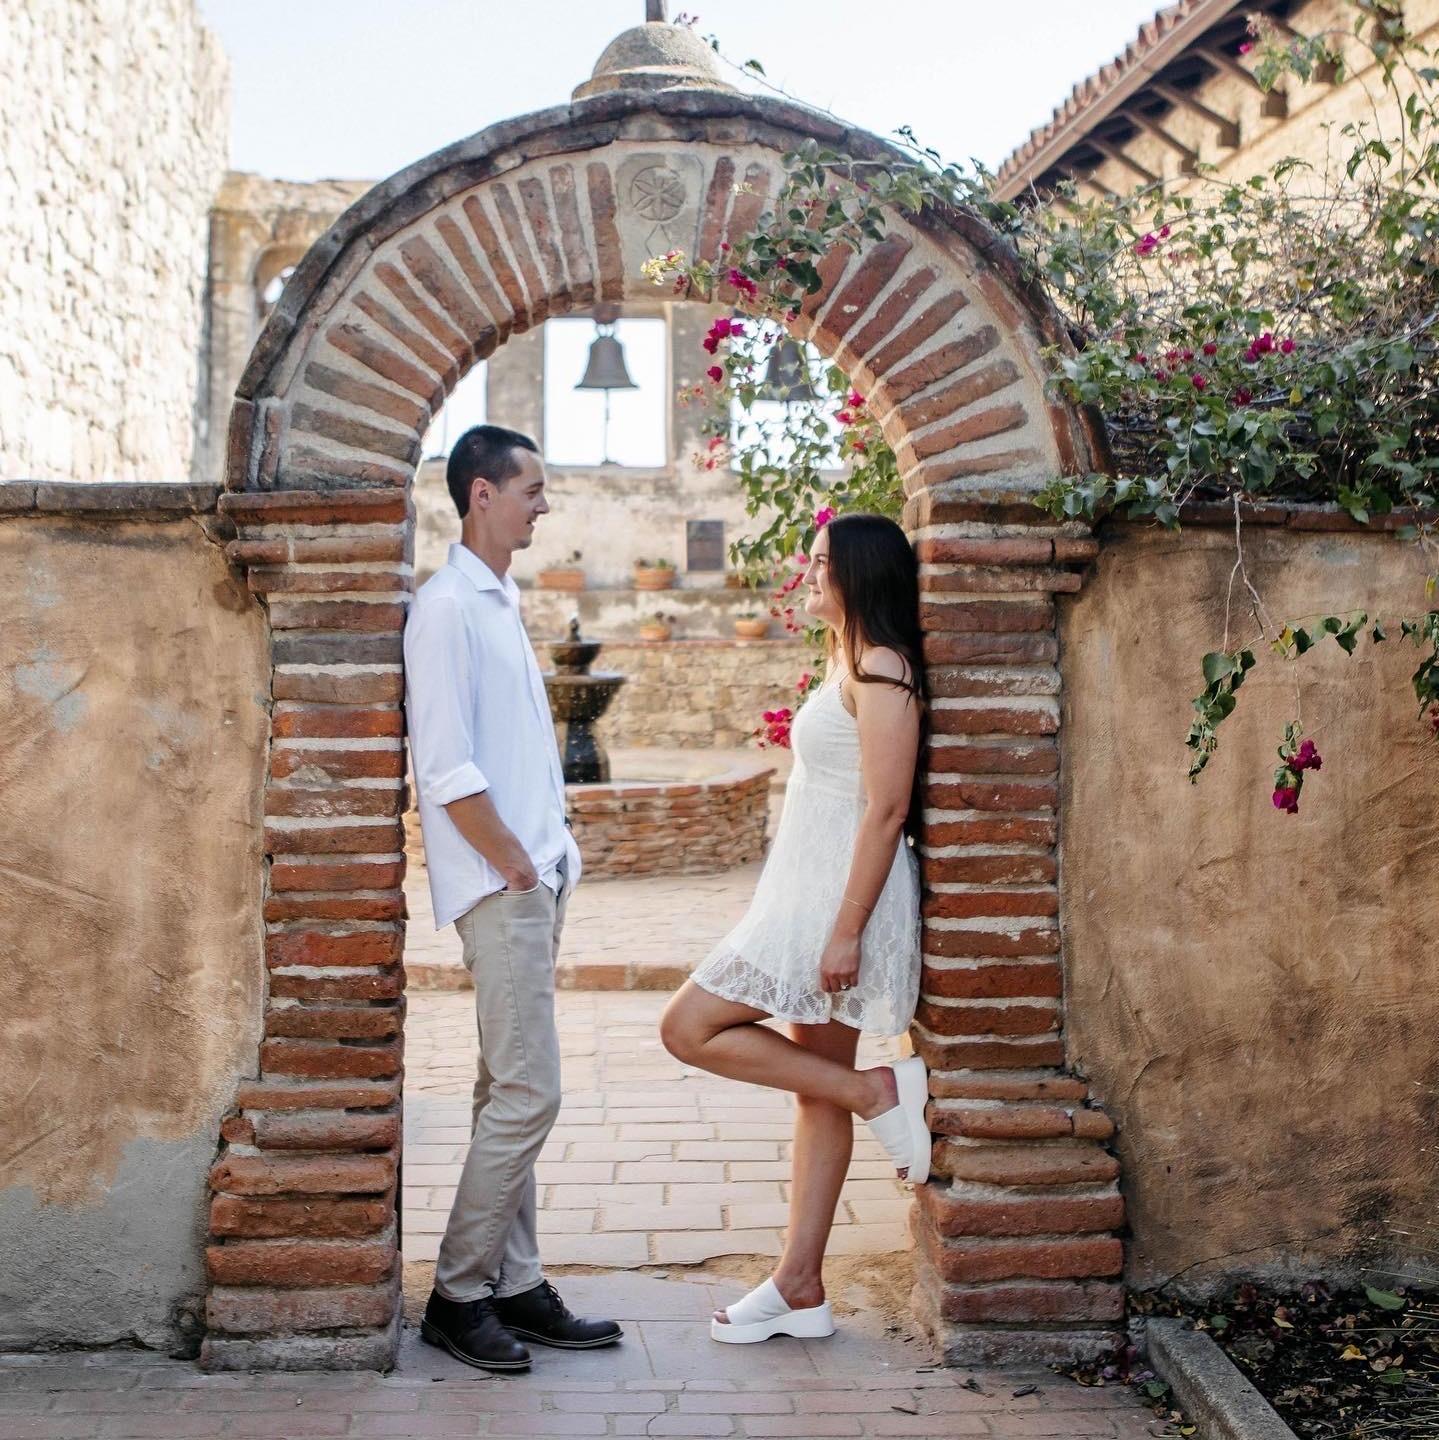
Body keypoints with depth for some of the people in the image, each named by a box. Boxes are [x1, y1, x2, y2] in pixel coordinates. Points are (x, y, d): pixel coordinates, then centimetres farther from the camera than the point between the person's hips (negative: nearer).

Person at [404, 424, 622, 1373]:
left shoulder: (501, 602, 17)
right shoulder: (449, 607, -12)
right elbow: (447, 769, -18)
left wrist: (554, 858, 13)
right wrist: (516, 865, -13)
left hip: (535, 882, 9)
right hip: (500, 889, -9)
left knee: (512, 1094, 11)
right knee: (529, 1094, -8)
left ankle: (515, 1286, 18)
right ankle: (458, 1295, 4)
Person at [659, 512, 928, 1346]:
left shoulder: (881, 668, -15)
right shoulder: (850, 663, 15)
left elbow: (887, 809, -21)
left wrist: (846, 930, -23)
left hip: (842, 896, -10)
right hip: (810, 894, 10)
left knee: (690, 1028, -7)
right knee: (818, 1084, 10)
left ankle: (881, 1091, -3)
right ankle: (802, 1288, 16)